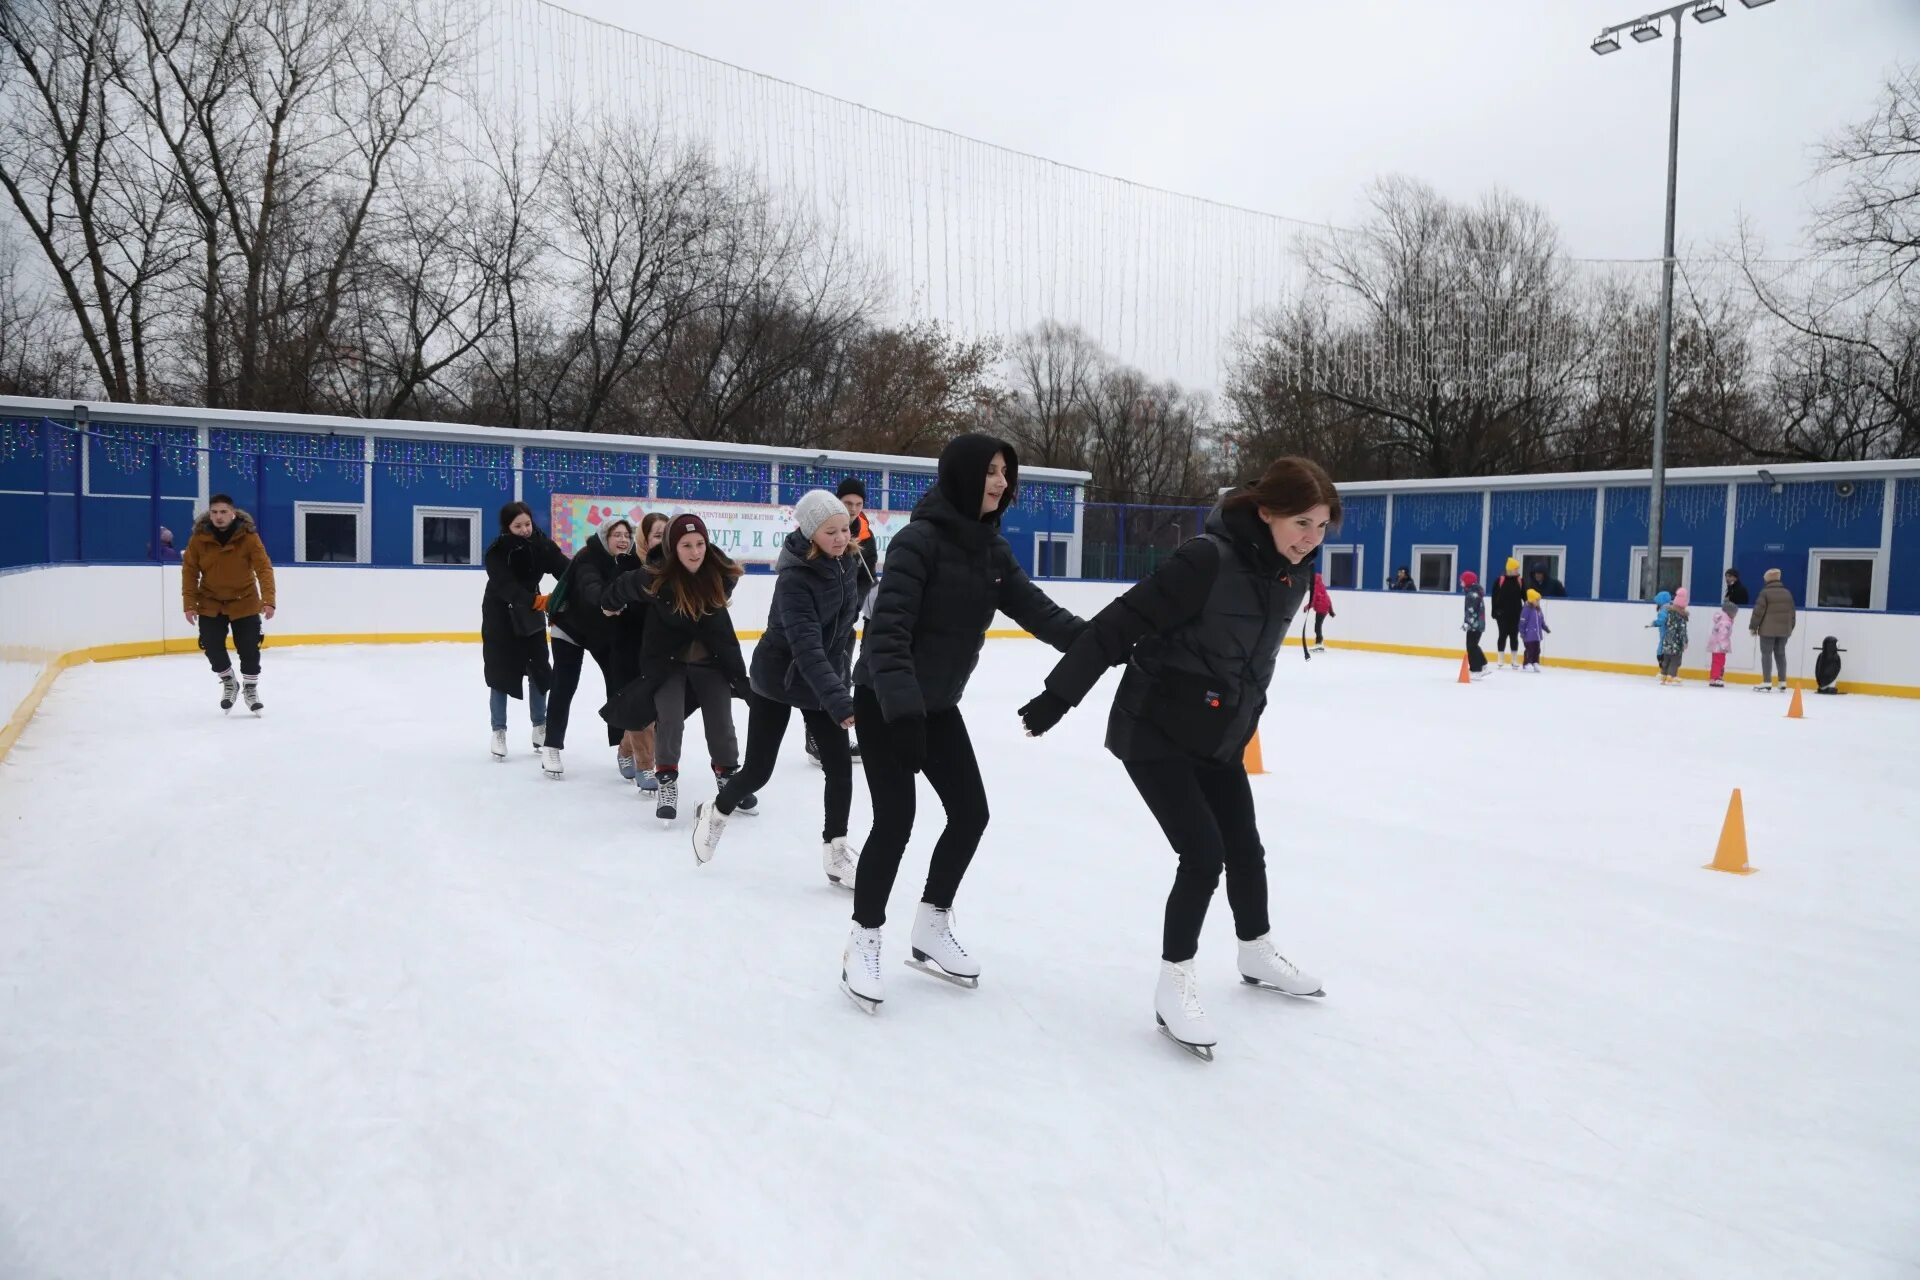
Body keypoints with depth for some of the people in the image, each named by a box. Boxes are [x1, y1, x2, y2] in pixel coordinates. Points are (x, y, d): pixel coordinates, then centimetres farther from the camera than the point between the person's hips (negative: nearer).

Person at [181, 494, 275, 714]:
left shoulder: (249, 537, -16)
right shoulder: (198, 539, -11)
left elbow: (264, 568, -20)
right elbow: (189, 571, -6)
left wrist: (268, 599, -30)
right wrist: (189, 603, -10)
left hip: (244, 602, -1)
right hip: (210, 604, 1)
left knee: (249, 648, -2)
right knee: (212, 647, -3)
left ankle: (250, 688, 22)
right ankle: (228, 683, 24)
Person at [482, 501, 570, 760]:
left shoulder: (541, 543, -12)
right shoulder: (496, 553, -23)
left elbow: (564, 569, -22)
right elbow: (507, 587, -36)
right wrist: (537, 601, -53)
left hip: (531, 615, 4)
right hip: (500, 618, -4)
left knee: (539, 670, 7)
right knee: (501, 673, -1)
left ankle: (540, 726, 22)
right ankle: (499, 731, 12)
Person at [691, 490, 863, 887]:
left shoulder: (847, 562, -7)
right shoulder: (794, 579, -30)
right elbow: (806, 647, -40)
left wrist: (843, 679, 12)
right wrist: (839, 702, -50)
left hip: (824, 679, 6)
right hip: (777, 679, -5)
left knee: (840, 765, -3)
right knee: (758, 770, 4)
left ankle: (836, 852, 9)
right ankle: (715, 813, 34)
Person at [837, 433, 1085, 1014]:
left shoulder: (991, 548, 3)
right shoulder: (919, 540, -21)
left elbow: (1034, 608, -4)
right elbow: (887, 626, -29)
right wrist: (901, 704, -40)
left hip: (938, 704, 8)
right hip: (885, 701, -8)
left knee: (970, 812, 7)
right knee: (896, 819, -9)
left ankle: (931, 928, 25)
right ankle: (864, 940, 11)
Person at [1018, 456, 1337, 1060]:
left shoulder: (1294, 575, -2)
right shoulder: (1208, 559, -26)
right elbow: (1121, 623, -24)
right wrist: (1059, 694, -22)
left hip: (1218, 737, 8)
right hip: (1153, 732, -7)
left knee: (1245, 849, 17)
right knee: (1203, 853, -11)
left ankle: (1257, 956, 41)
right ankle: (1174, 984, 7)